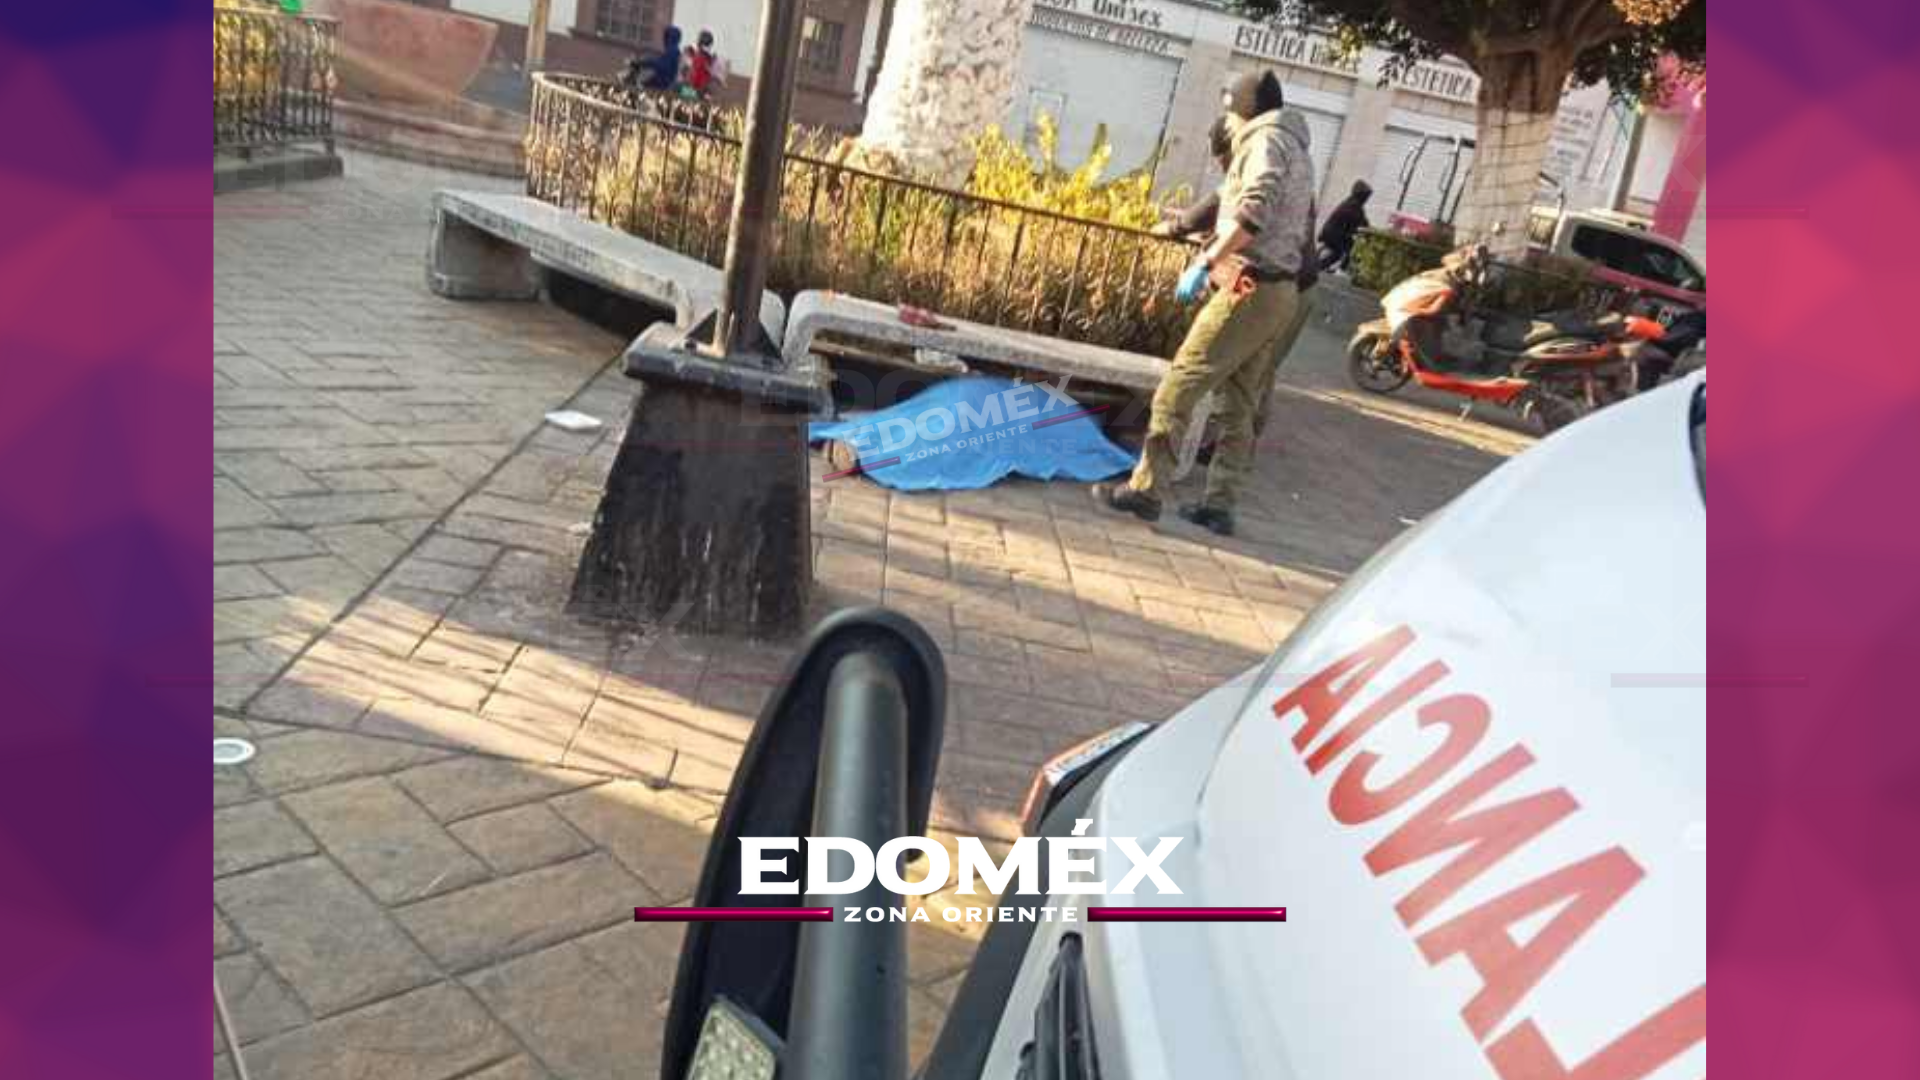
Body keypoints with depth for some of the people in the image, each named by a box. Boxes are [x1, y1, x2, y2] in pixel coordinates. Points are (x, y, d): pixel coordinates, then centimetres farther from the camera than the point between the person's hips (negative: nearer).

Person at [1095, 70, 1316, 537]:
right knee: (1239, 406, 9)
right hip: (1282, 292, 10)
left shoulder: (1266, 140, -5)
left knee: (1179, 386, -9)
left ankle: (1146, 490, -8)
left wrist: (1207, 261, -23)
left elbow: (1253, 212, -22)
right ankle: (1218, 505, 10)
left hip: (1250, 287, -10)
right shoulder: (1297, 151, 24)